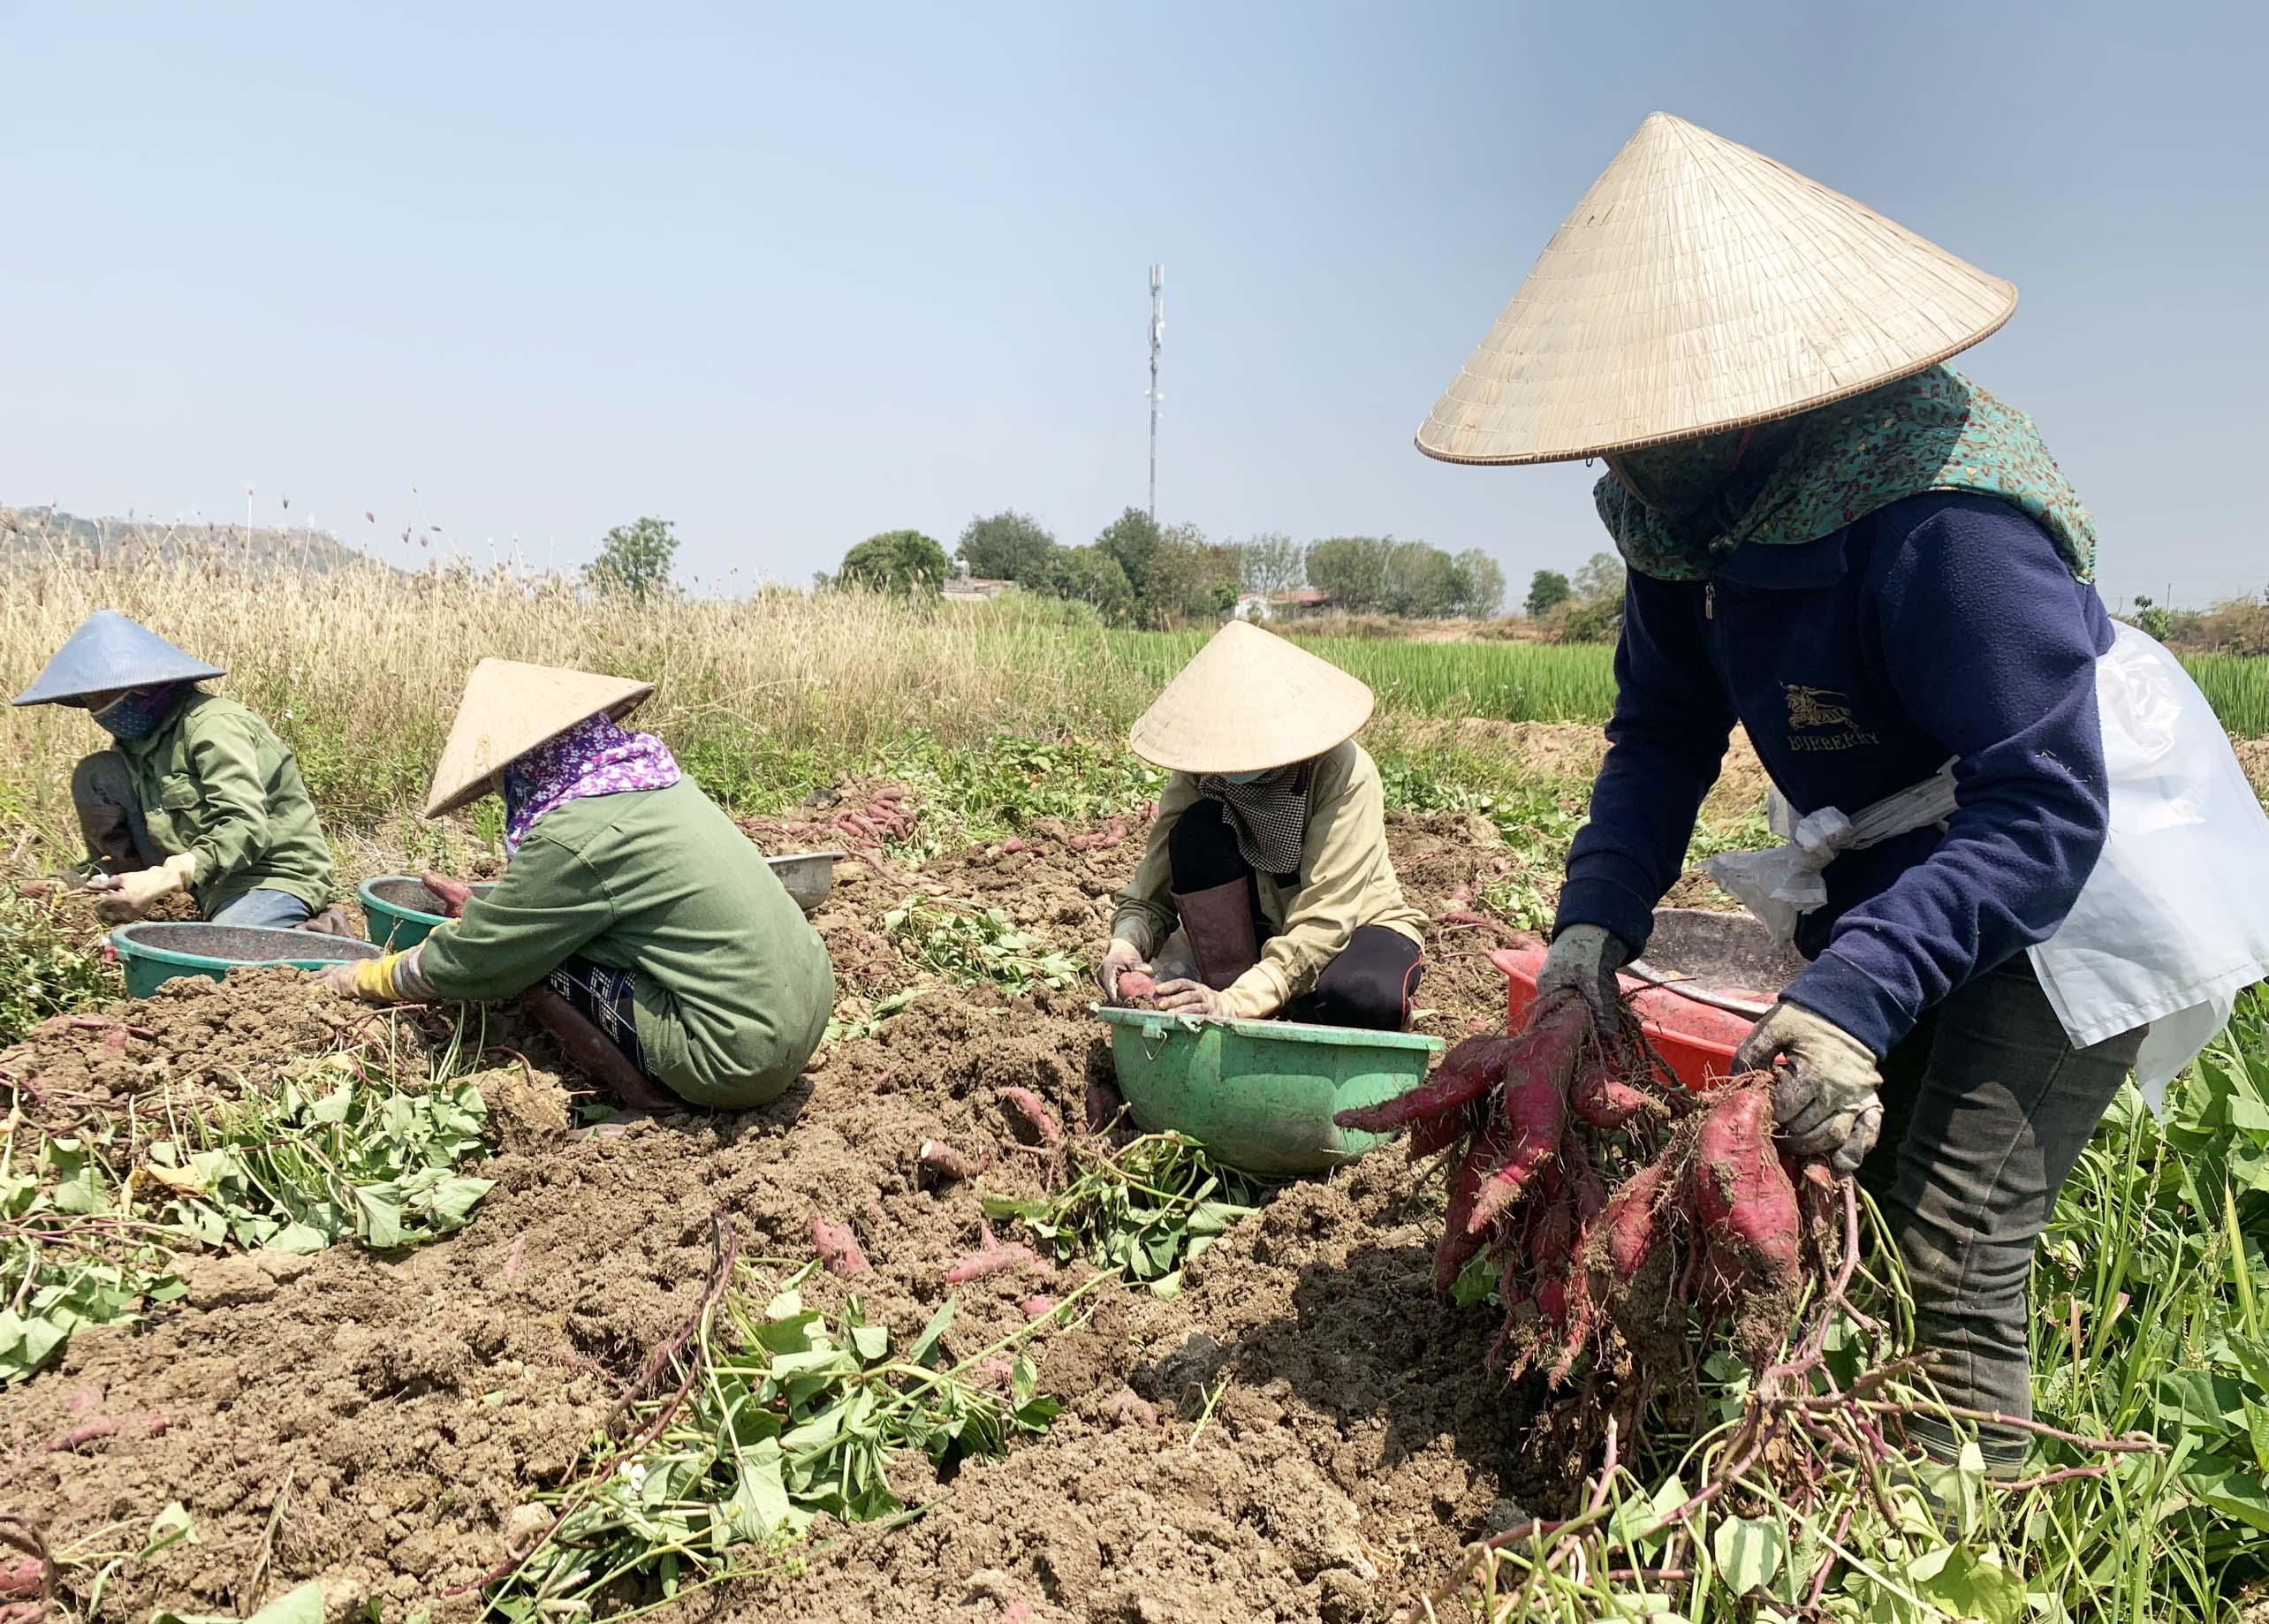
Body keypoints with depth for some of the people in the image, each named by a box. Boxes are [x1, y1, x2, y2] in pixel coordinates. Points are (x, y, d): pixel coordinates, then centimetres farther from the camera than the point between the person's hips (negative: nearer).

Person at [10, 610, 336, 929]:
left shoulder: (213, 726, -16)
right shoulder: (135, 737, 11)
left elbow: (247, 829, -26)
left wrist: (164, 880, -31)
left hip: (278, 876, -9)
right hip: (211, 881, 9)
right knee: (94, 775, 4)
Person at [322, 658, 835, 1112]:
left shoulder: (571, 839, -15)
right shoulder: (655, 778, 9)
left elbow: (462, 963, -1)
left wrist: (361, 978, 15)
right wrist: (486, 910, 32)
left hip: (737, 1061, -8)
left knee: (532, 962, -4)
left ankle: (647, 1102, 0)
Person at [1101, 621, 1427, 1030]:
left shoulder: (1343, 770, -27)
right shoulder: (1198, 774, -15)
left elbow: (1325, 918, -33)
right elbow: (1151, 895, -11)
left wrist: (1239, 1001, -44)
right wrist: (1126, 942, -35)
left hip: (1357, 928, -3)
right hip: (1257, 933, 3)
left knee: (1363, 995, -39)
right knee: (1197, 830, -24)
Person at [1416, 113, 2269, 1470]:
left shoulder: (1938, 516, -32)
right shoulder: (1685, 511, -7)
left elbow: (2041, 810, -32)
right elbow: (1665, 730, -2)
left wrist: (1857, 995, -41)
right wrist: (1600, 908, -18)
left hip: (2067, 886, -7)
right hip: (1892, 879, 7)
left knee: (1954, 1245, -11)